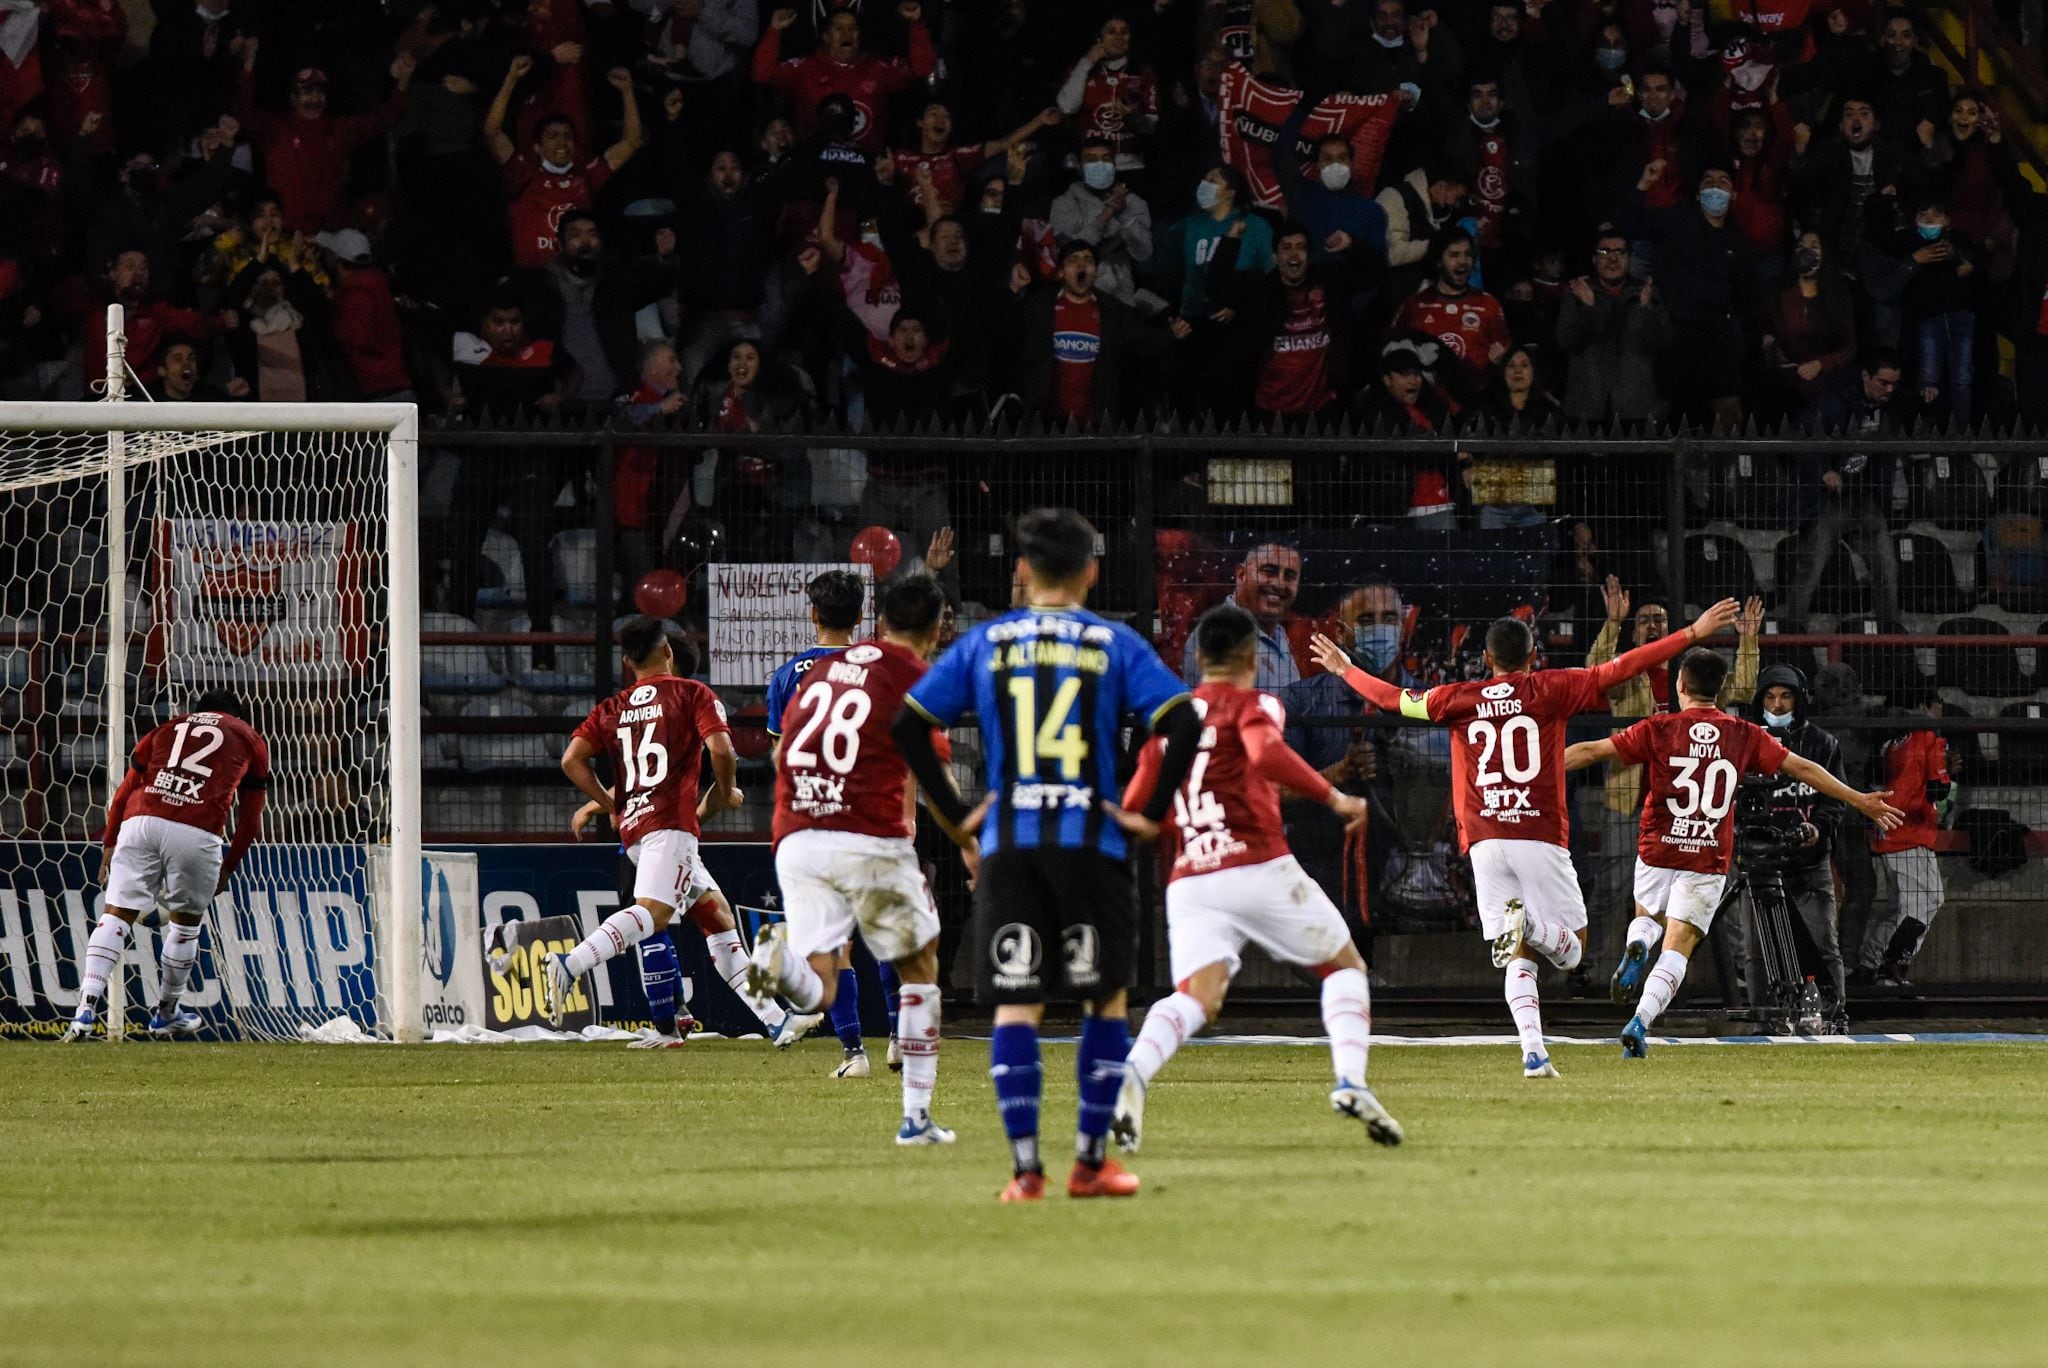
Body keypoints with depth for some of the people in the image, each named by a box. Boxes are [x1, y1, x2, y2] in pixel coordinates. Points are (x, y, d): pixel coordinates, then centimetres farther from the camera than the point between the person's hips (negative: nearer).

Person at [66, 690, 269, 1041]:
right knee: (186, 920, 19)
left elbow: (124, 791, 21)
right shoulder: (250, 739, 24)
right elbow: (250, 820, 22)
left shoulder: (168, 729, 29)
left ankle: (87, 1009, -14)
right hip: (197, 833, -1)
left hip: (140, 822, 1)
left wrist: (110, 844, 25)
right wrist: (228, 869, 31)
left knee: (117, 915, 1)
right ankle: (166, 1014, 32)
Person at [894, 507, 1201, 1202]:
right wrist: (1154, 813, -1)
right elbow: (1183, 724, -9)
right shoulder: (1114, 644, 2)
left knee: (1015, 1006, 2)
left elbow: (908, 725, 4)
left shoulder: (985, 643, 7)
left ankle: (1025, 1166, -7)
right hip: (1090, 840, -1)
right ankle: (1091, 1159, 8)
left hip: (1007, 847, 1)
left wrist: (955, 816, 8)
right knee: (1106, 997, 12)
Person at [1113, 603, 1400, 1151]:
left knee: (1195, 998, -8)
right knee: (1345, 966, 14)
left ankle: (1131, 1073, -38)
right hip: (1258, 868, -4)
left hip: (1188, 880, 4)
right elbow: (1267, 754, -20)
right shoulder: (1253, 705, 3)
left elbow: (1135, 808, 18)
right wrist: (1336, 798, -14)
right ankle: (1351, 1080, -7)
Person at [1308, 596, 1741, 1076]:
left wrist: (1345, 669, 39)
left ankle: (1533, 1051, -14)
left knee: (1519, 959, 5)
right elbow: (1619, 670, -1)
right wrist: (1695, 633, 1)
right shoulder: (1550, 690, 3)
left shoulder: (1459, 699, 9)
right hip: (1540, 838, -2)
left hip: (1484, 844, 2)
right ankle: (1532, 926, -28)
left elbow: (1393, 697, 21)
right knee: (1572, 948, 6)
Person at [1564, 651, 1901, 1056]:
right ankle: (1640, 1022, -20)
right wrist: (1860, 801, 16)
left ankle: (1636, 948, -7)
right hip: (1708, 860, 0)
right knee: (1677, 948, 0)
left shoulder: (1658, 729, -3)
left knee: (1647, 916, 27)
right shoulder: (1744, 736, 1)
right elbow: (1803, 769, 6)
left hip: (1658, 851, 0)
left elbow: (1590, 752, -2)